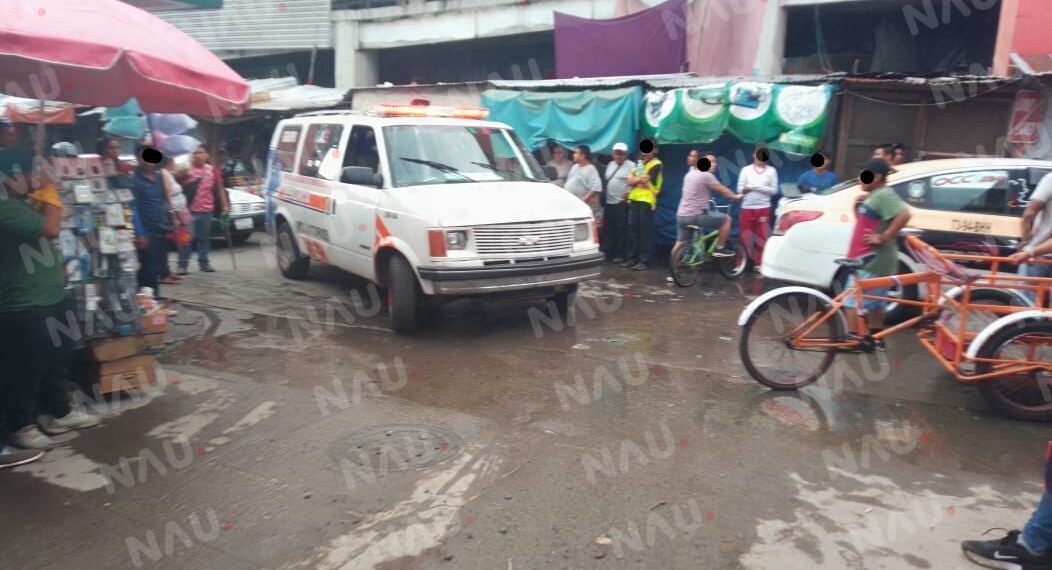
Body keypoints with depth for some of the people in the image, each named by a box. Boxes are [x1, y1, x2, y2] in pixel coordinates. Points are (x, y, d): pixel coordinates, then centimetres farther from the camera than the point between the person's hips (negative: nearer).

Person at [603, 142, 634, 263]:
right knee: (608, 229, 10)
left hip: (621, 203, -7)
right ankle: (607, 253, 19)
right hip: (608, 202, 7)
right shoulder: (610, 164, 16)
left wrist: (628, 193, -19)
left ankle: (620, 255, 3)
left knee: (621, 230, -3)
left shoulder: (631, 166, -6)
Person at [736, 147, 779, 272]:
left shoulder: (771, 171, 5)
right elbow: (740, 189, 0)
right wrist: (753, 187, -16)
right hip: (747, 208, 0)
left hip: (763, 208, 0)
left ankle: (758, 263, 11)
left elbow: (774, 190, -1)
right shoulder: (746, 170, 5)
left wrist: (756, 187, -11)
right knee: (745, 237, 3)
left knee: (762, 237, 2)